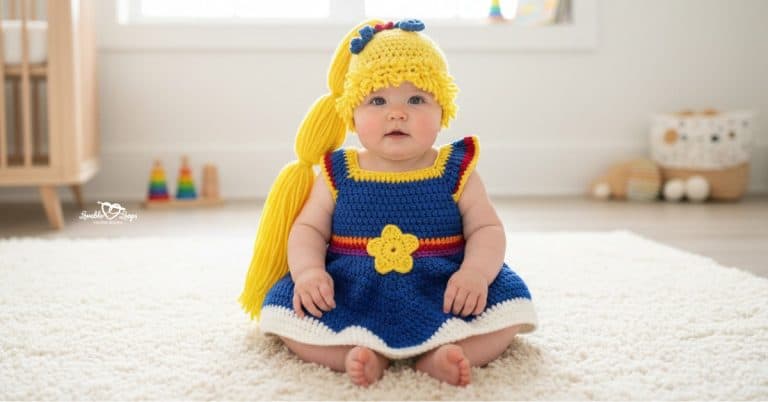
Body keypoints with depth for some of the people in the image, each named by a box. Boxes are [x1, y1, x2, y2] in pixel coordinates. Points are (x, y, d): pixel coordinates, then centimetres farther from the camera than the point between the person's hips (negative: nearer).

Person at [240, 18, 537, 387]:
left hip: (441, 298, 0)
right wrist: (308, 270, -16)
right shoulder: (338, 174, 4)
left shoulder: (456, 172, 1)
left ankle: (440, 356, -32)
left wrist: (476, 272, -22)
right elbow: (308, 229, 5)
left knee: (505, 301, -21)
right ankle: (356, 354, -31)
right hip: (350, 300, 1)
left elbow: (487, 230, -1)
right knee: (285, 306, -19)